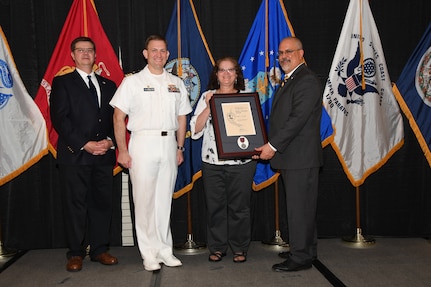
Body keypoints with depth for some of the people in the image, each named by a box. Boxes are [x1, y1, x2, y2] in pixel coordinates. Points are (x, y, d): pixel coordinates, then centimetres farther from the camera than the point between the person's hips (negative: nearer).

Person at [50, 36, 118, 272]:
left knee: (103, 202, 6)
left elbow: (116, 118, 13)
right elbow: (59, 118, -5)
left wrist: (110, 141, -6)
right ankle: (76, 253, 11)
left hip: (104, 155, 4)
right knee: (75, 204, 0)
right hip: (74, 155, -3)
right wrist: (85, 144, -13)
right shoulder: (62, 83, 6)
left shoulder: (108, 85, 18)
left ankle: (99, 250, 17)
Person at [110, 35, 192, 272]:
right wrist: (122, 151, -9)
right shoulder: (132, 82, 2)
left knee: (165, 199, 9)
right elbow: (118, 117, -2)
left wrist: (180, 148, 10)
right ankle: (149, 253, 9)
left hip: (168, 143, 3)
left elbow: (181, 118, 16)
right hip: (143, 143, -3)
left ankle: (165, 250, 18)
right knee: (144, 199, -1)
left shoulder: (176, 83, 13)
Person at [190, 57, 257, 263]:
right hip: (212, 161, 1)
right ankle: (217, 247, 19)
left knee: (239, 205, 3)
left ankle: (239, 248, 18)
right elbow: (195, 130, 2)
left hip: (241, 161, -1)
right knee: (215, 205, 5)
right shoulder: (207, 97, 9)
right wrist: (209, 107, -8)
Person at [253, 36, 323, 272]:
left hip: (301, 157, -10)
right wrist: (269, 145, 8)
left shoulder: (306, 81, -12)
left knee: (299, 206, -3)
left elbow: (298, 119, -21)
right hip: (290, 157, 10)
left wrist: (273, 146, -19)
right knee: (301, 205, 17)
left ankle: (301, 256, 7)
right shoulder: (289, 81, 20)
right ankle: (306, 249, 29)